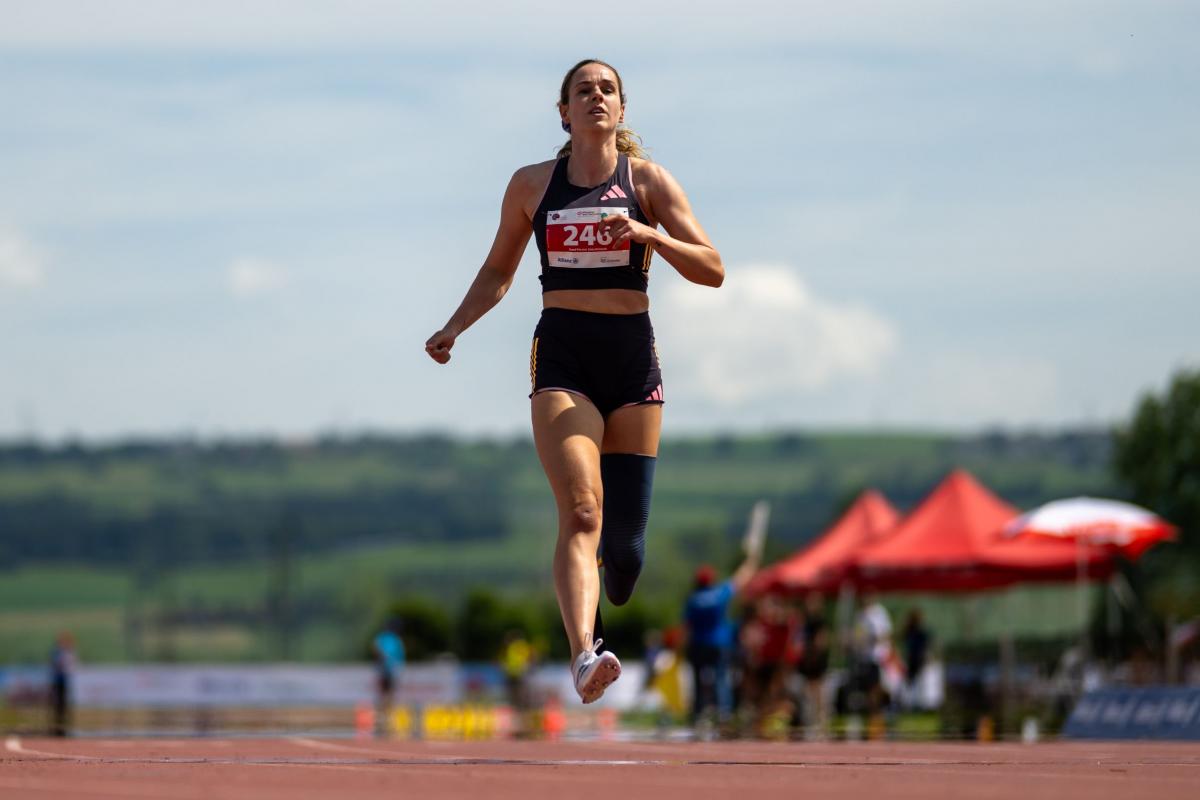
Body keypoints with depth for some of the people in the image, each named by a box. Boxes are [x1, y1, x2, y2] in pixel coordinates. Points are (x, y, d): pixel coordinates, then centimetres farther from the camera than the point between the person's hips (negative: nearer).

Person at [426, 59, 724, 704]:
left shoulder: (647, 180, 4)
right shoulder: (532, 184, 9)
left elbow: (712, 270, -2)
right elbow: (497, 273, 21)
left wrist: (645, 233, -17)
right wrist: (454, 328, 5)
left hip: (632, 357, 1)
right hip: (562, 357, -1)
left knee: (626, 528, 3)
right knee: (581, 512, -21)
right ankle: (584, 655, -36)